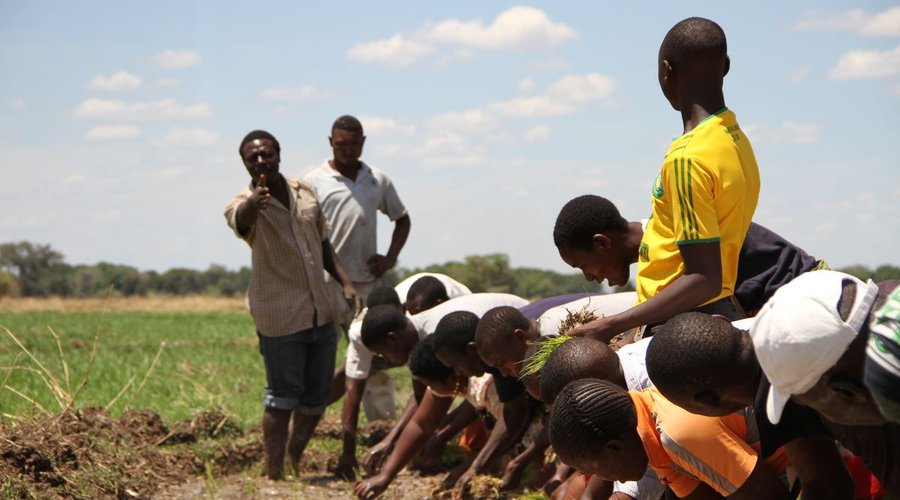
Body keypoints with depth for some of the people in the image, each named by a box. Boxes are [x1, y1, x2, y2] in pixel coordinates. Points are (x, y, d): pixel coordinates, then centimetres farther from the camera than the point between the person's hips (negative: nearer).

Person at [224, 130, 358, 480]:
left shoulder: (305, 192, 6)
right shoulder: (246, 205, -13)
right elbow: (241, 220, -39)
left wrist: (346, 283, 7)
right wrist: (253, 203, -62)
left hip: (322, 311, 6)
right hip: (280, 317, -6)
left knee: (317, 395, 12)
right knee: (282, 398, -6)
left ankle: (295, 463, 28)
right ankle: (275, 474, 1)